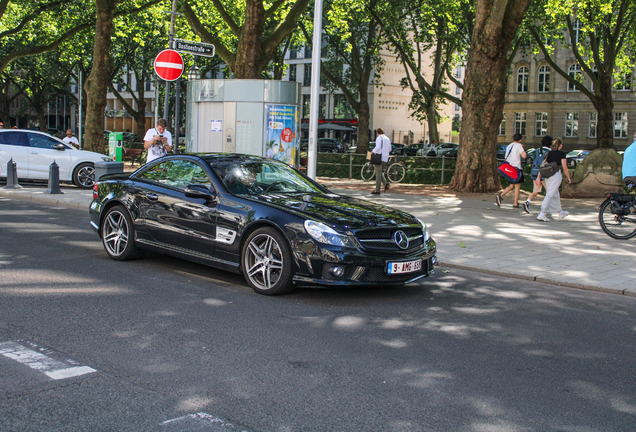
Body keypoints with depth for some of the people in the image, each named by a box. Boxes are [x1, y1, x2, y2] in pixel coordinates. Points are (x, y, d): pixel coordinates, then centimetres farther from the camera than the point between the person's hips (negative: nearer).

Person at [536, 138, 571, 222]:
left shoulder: (548, 154, 9)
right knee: (550, 195, -7)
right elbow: (565, 168, -7)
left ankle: (561, 212, 35)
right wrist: (568, 178, 5)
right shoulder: (562, 154, -6)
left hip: (547, 176, 6)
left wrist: (538, 177, 9)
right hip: (556, 175, -6)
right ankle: (541, 214, -13)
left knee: (555, 194, 20)